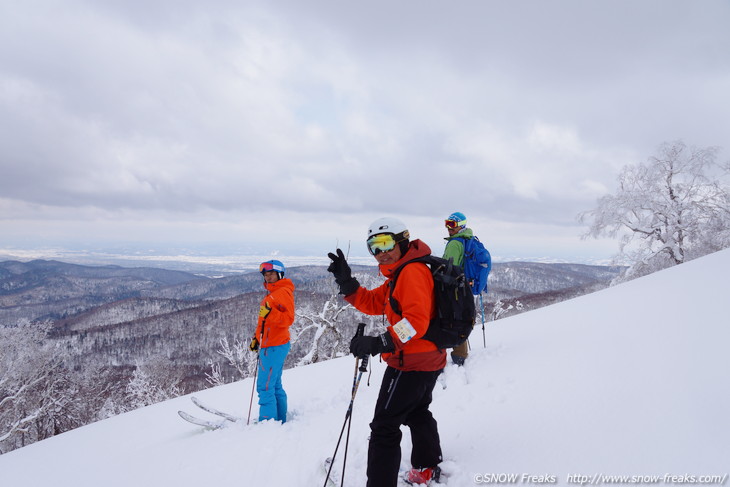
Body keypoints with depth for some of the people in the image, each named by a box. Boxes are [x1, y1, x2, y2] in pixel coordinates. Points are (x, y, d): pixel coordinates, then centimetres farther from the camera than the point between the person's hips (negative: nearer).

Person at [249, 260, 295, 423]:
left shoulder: (284, 292, -11)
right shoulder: (271, 293, 19)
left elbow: (288, 319, -21)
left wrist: (270, 313, -35)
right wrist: (257, 338, 23)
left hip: (274, 346, -10)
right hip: (269, 346, 10)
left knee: (265, 386, -9)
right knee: (274, 385, 15)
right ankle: (279, 420, 24)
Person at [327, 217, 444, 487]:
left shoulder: (412, 271, -20)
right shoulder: (399, 275, 14)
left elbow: (416, 320, -32)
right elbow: (372, 303, 8)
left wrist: (380, 343, -39)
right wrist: (346, 281, -6)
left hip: (411, 363, -12)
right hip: (429, 359, 12)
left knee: (384, 426, -5)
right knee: (417, 412, 29)